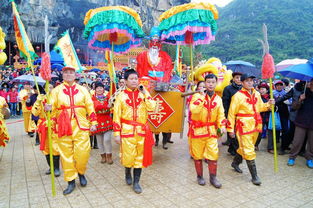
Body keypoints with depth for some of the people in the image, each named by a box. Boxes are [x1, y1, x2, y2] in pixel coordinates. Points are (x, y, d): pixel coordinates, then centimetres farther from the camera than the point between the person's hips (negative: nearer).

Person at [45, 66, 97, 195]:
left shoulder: (82, 89, 7)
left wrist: (93, 123, 3)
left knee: (83, 153, -3)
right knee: (66, 155, 7)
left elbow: (90, 107, 7)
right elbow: (52, 108, 2)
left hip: (81, 127, 0)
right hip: (63, 128, 1)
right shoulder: (56, 90, 6)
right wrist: (48, 108, -21)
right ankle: (71, 181, 22)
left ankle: (81, 173, 27)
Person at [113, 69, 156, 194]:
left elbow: (152, 107, -9)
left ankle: (136, 182, 22)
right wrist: (116, 134, -6)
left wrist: (145, 93, -11)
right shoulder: (121, 96, -1)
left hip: (142, 131, 2)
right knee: (128, 156, 3)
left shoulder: (143, 94, 6)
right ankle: (127, 172, 36)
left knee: (140, 156, 7)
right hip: (127, 131, -2)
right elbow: (116, 116, -2)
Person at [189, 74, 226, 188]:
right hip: (197, 130, -3)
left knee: (213, 155, 2)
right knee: (198, 155, 8)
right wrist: (202, 96, -21)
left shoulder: (218, 99, 7)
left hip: (211, 130, 3)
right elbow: (194, 110, -24)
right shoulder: (197, 96, -7)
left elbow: (220, 114, 10)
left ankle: (213, 177, 21)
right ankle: (200, 176, 27)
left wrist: (222, 125, -6)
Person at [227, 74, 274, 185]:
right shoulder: (238, 96, -12)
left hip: (255, 126, 7)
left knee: (245, 148, 21)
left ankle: (235, 163, 43)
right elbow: (231, 113, -10)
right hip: (244, 127, -7)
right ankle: (254, 176, 9)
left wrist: (268, 104, -1)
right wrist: (230, 129, -10)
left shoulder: (256, 94, 7)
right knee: (249, 151, -2)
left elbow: (260, 107, 19)